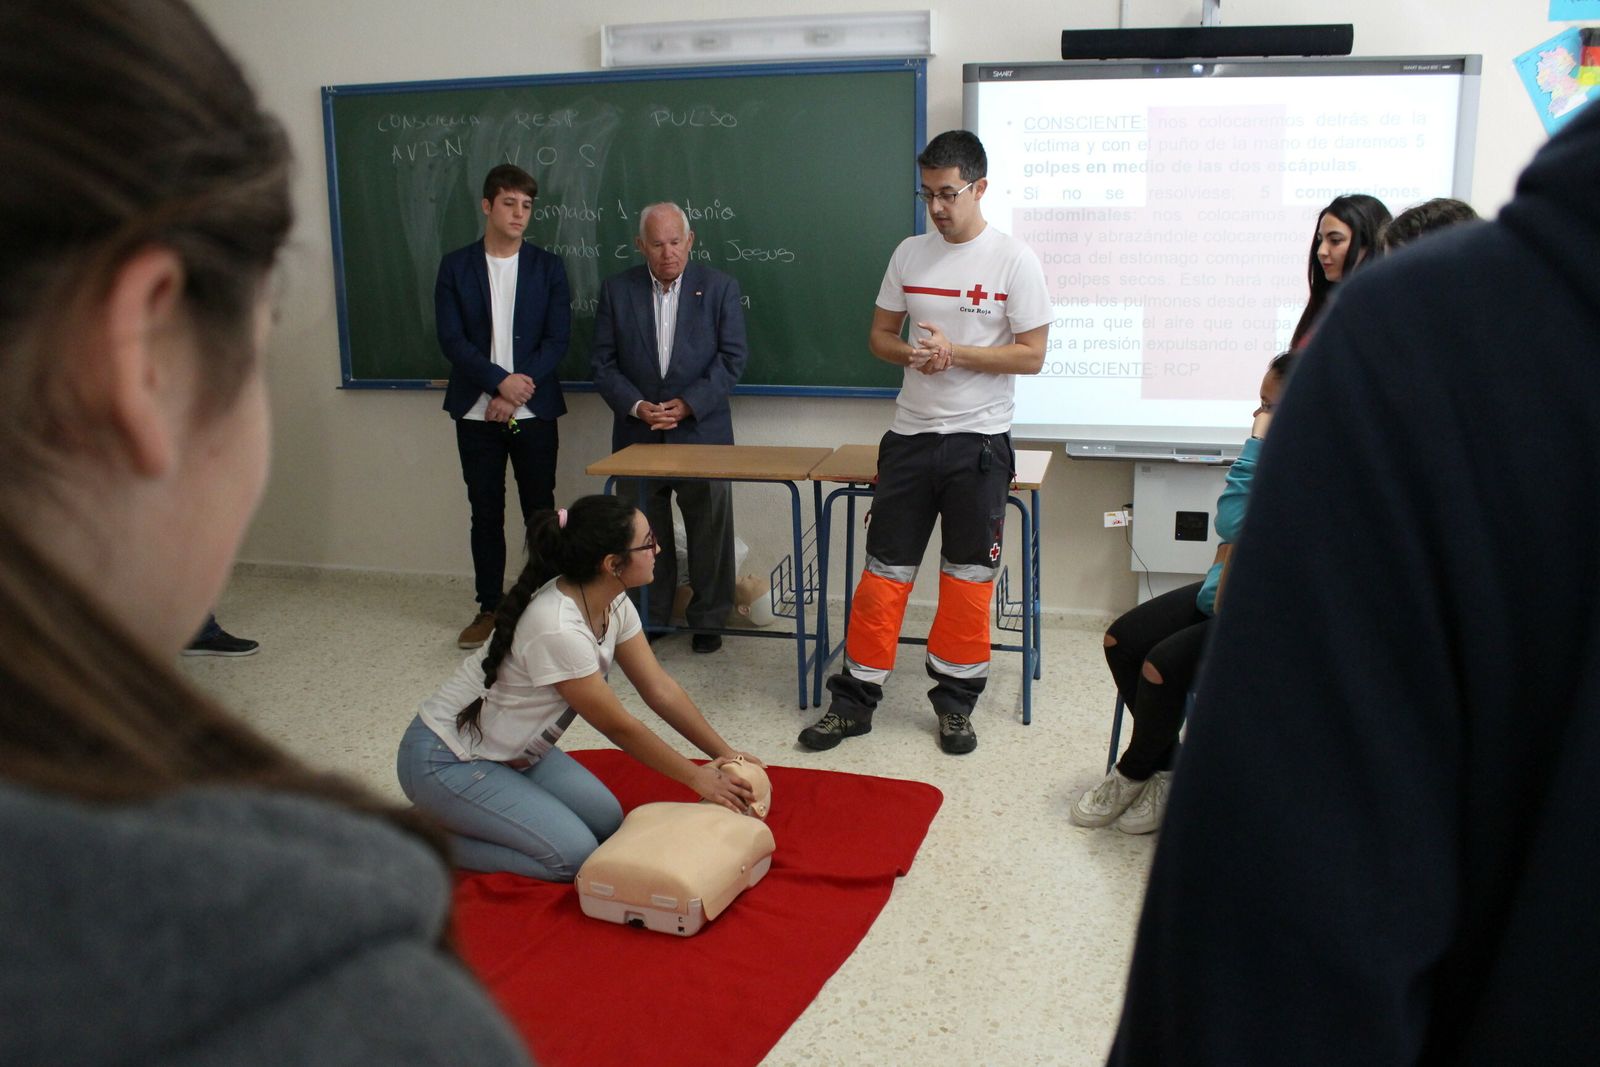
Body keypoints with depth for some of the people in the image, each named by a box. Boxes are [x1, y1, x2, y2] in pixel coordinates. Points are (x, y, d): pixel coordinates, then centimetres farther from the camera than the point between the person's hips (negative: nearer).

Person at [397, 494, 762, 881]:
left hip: (512, 752, 9)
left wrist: (726, 754, -1)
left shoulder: (612, 604, -7)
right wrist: (698, 778, -11)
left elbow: (661, 689, 1)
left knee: (606, 821, 2)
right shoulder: (557, 629, -33)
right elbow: (618, 726, -22)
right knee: (574, 855, -16)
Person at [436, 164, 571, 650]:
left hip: (534, 410, 0)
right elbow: (451, 339, -4)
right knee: (486, 513, 7)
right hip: (476, 411, 1)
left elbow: (557, 339, -3)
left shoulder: (548, 267, 3)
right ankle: (489, 608, 16)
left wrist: (515, 395, -13)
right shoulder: (455, 266, 4)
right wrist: (501, 382, -16)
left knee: (540, 511, 3)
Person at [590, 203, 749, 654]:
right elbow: (603, 361, 3)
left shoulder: (719, 287, 1)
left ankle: (708, 619, 17)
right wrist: (636, 406, -12)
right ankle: (650, 617, 22)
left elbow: (732, 357, -3)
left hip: (701, 430, -1)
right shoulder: (617, 290, 5)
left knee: (710, 529, 3)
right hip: (637, 433, 2)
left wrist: (688, 405, -13)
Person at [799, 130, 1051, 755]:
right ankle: (854, 700, 14)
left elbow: (1031, 355, -8)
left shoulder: (1014, 261, -6)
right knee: (884, 570, 5)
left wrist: (955, 353, -18)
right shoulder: (910, 254, 6)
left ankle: (955, 702, 21)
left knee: (968, 576, 7)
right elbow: (879, 335, 12)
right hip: (911, 436, 3)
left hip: (979, 442, -3)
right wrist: (910, 353, -10)